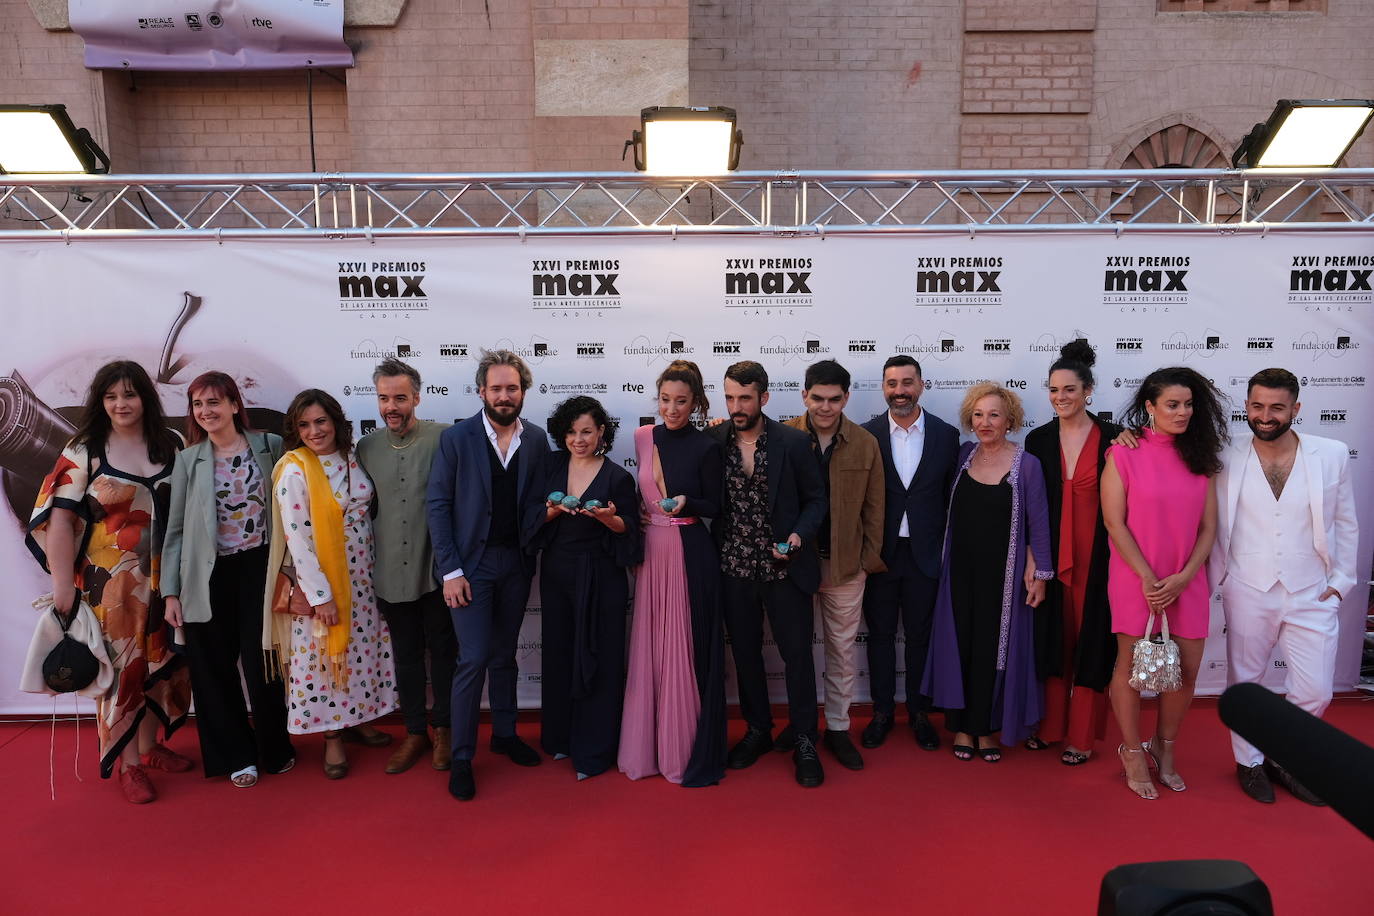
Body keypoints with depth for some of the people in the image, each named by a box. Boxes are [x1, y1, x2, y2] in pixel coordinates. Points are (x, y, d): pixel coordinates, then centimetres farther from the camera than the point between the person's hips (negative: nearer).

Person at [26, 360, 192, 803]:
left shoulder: (171, 445, 4)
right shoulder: (84, 451, -5)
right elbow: (59, 517, -9)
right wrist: (63, 583, -15)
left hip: (162, 578, 3)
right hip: (109, 581, -3)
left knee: (158, 660, 13)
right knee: (121, 665, 3)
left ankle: (150, 746, 31)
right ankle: (128, 764, 16)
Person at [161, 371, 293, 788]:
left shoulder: (270, 446, 0)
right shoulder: (188, 460, 4)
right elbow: (176, 529, 5)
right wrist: (170, 592, 2)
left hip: (258, 569, -2)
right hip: (209, 578, 2)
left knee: (262, 663, 3)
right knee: (214, 670, 9)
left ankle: (274, 749, 25)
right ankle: (236, 755, 26)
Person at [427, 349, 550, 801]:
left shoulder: (536, 440, 2)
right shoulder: (456, 438, -7)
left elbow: (537, 501, 8)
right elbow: (438, 505, -7)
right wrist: (450, 570, -12)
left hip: (516, 562, 3)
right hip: (471, 563, -3)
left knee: (504, 656, 16)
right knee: (473, 659, -4)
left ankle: (505, 734, 32)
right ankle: (462, 758, 9)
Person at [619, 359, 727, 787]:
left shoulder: (706, 448, -5)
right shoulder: (642, 438, 6)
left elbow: (714, 507, -1)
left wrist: (686, 503, -19)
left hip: (690, 556, -4)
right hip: (650, 552, 4)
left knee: (687, 650, 0)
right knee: (648, 648, 8)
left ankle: (690, 750, 13)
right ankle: (647, 746, 21)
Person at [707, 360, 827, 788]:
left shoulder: (794, 442, -7)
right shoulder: (713, 441, -2)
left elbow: (815, 498, -1)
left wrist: (798, 535, -15)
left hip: (783, 568, -2)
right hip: (734, 568, 2)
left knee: (797, 653, 4)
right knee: (745, 652, 15)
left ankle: (804, 741, 19)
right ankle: (758, 729, 33)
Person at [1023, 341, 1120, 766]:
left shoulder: (1112, 437, -5)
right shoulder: (1038, 439, 3)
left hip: (1097, 556, -3)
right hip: (1051, 555, 3)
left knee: (1092, 639, 6)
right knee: (1052, 637, 12)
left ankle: (1082, 736, 18)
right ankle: (1050, 725, 26)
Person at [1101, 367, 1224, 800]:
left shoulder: (1199, 457, 6)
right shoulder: (1124, 454, -6)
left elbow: (1208, 526, 4)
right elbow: (1114, 523, -8)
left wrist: (1183, 577, -9)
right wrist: (1148, 578, -12)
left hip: (1185, 582, 4)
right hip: (1134, 579, -4)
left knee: (1186, 670, 6)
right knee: (1131, 666, 4)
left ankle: (1164, 748, 28)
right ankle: (1133, 752, 23)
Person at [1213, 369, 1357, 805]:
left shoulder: (1332, 455, -4)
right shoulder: (1228, 460, -7)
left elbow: (1345, 524, 4)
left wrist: (1341, 580, 2)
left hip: (1312, 595, 1)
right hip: (1248, 593, -1)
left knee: (1315, 692, 4)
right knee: (1243, 683, 11)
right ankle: (1249, 761, 31)